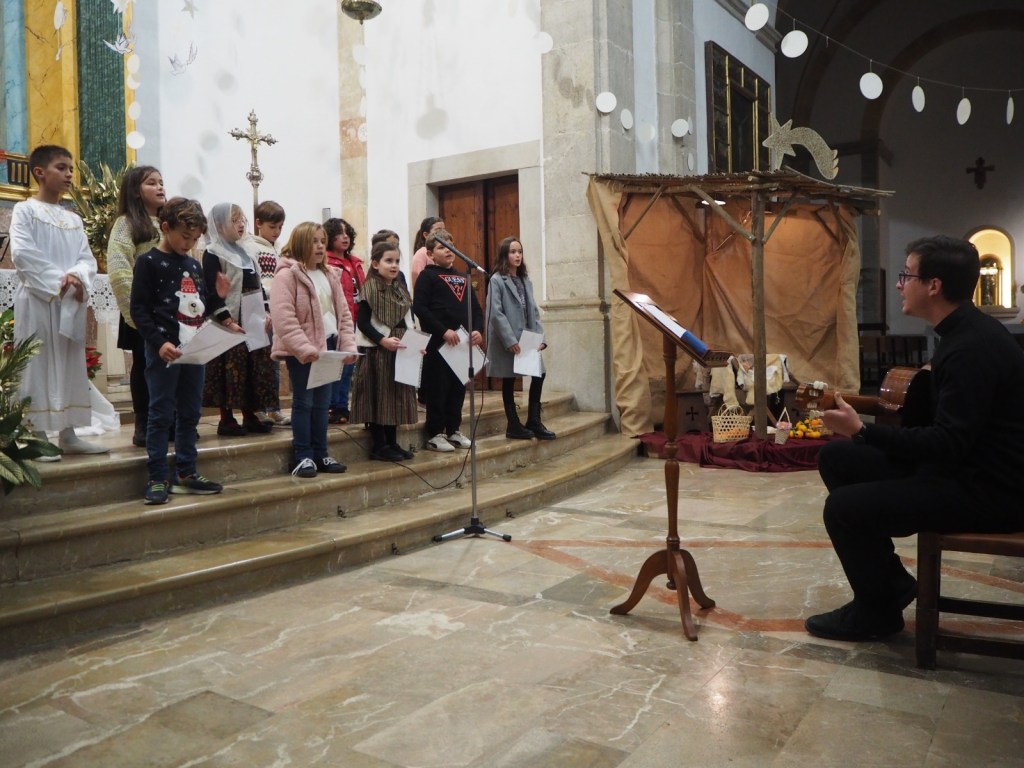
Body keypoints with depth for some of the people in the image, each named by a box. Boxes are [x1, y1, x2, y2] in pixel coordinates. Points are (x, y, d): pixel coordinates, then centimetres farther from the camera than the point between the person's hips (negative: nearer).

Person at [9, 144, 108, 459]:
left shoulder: (74, 219, 17)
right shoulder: (25, 210, 0)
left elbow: (88, 258, 8)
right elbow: (21, 253, -13)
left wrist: (77, 277, -13)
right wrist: (58, 280, -17)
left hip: (71, 302, 6)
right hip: (37, 299, -6)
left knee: (70, 364, 7)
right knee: (39, 363, -4)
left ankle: (68, 433, 13)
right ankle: (38, 435, 1)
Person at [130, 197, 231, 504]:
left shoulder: (194, 265, 16)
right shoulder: (149, 261, -4)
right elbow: (139, 309, -10)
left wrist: (224, 322, 4)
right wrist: (159, 342, -20)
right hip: (164, 351, -7)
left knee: (190, 413, 11)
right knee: (161, 415, -1)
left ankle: (186, 473, 21)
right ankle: (157, 479, 6)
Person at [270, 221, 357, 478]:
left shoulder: (330, 276, 13)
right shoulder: (287, 275, -10)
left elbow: (343, 313, 13)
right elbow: (283, 319, -19)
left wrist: (349, 344, 1)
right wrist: (305, 348, -25)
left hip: (327, 346, 7)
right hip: (301, 351, -7)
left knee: (322, 403, 12)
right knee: (303, 403, 1)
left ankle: (320, 454, 21)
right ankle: (303, 457, 9)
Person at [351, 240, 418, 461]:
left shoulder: (401, 289, 12)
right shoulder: (370, 289, -10)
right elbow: (362, 323, -13)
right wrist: (383, 340, -20)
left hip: (400, 350, 7)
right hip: (376, 351, -7)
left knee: (397, 396, 10)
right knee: (378, 397, -1)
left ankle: (392, 442, 21)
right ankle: (379, 446, 7)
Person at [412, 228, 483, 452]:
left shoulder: (462, 278, 18)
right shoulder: (428, 276, -2)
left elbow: (475, 308, 16)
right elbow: (419, 308, -13)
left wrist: (477, 330, -3)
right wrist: (444, 330, -19)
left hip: (462, 342, 6)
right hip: (437, 342, -6)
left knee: (459, 387, 11)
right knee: (438, 388, -2)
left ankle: (453, 430, 22)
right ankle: (435, 434, 7)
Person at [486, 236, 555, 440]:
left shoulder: (526, 281, 15)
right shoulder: (496, 280, -7)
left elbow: (534, 311, 12)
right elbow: (496, 313, -15)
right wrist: (510, 340, -21)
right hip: (508, 342, -7)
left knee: (539, 374, 3)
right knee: (509, 381, 4)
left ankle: (533, 421, 15)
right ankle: (513, 425, 13)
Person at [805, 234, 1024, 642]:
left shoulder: (973, 348, -23)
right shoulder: (963, 333, 8)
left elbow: (950, 444, -28)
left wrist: (863, 430, -28)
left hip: (989, 490, -10)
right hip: (964, 465, 10)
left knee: (844, 507, -19)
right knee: (836, 458, 6)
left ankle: (877, 611, 8)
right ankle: (891, 580, 15)